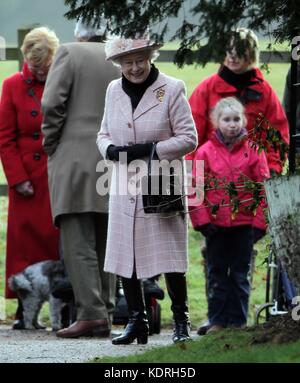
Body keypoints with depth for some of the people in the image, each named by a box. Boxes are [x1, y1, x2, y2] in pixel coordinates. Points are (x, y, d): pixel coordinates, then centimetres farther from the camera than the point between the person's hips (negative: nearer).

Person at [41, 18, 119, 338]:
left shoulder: (70, 53, 0)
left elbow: (52, 105, -8)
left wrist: (50, 145, 4)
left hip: (75, 163, -5)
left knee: (78, 244, -7)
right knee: (105, 246, 9)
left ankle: (90, 313, -15)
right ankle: (104, 316, 7)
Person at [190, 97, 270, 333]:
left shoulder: (253, 150, 0)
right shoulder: (206, 152, 0)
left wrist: (260, 220, -5)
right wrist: (202, 219, -7)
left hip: (244, 223, 0)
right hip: (216, 223, 0)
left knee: (240, 274, 6)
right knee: (217, 273, 6)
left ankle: (238, 320, 12)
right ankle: (217, 320, 11)